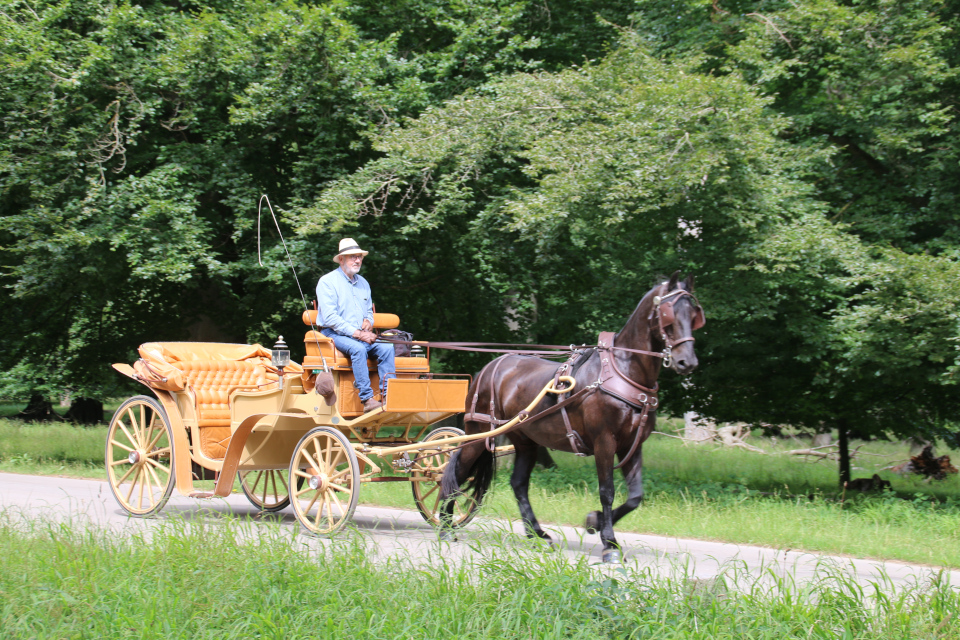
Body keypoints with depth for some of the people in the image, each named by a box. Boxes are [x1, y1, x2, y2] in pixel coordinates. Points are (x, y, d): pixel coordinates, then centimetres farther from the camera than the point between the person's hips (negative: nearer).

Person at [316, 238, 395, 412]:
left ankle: (388, 396, -28)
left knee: (386, 347, -22)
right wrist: (356, 333, -20)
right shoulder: (327, 282, -3)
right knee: (358, 349, -36)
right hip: (335, 334, -6)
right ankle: (367, 399, -40)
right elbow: (329, 318, -13)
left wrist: (368, 321, 2)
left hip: (361, 335, 6)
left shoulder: (363, 283, 19)